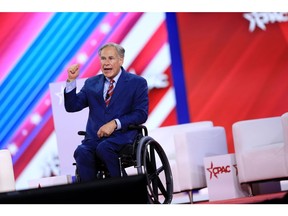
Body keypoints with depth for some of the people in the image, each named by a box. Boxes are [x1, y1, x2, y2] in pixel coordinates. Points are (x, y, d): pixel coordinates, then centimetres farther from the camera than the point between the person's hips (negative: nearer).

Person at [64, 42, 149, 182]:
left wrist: (115, 123, -13)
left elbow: (141, 114, -1)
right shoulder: (91, 83, 21)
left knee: (104, 148, -35)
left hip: (122, 135, -3)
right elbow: (71, 106, 14)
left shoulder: (137, 83, 9)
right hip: (94, 137, 3)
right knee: (82, 152, -31)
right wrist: (71, 80, 2)